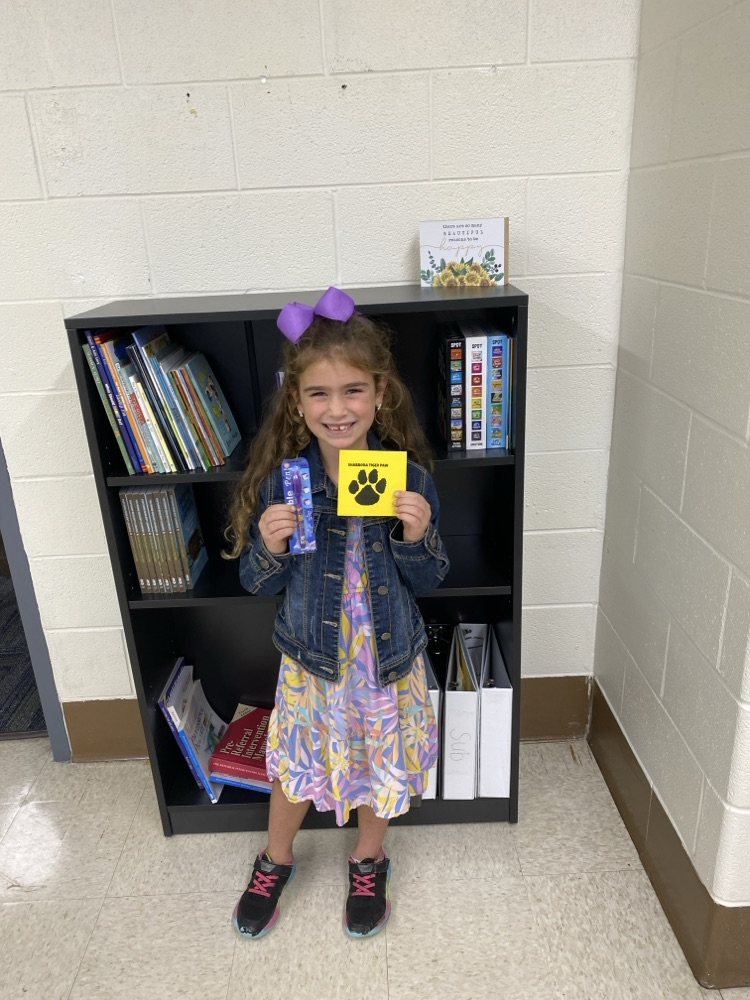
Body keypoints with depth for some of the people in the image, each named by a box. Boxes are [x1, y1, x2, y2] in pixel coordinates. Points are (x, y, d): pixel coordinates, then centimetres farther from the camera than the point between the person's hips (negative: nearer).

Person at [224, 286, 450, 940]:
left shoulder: (410, 478, -15)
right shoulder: (282, 481, -15)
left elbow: (428, 581, -7)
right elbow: (259, 584, -6)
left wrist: (417, 536, -27)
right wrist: (271, 546, -27)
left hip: (388, 656, 0)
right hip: (312, 657, 0)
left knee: (383, 763, 20)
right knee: (295, 764, 20)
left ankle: (368, 862, 51)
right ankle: (276, 861, 51)